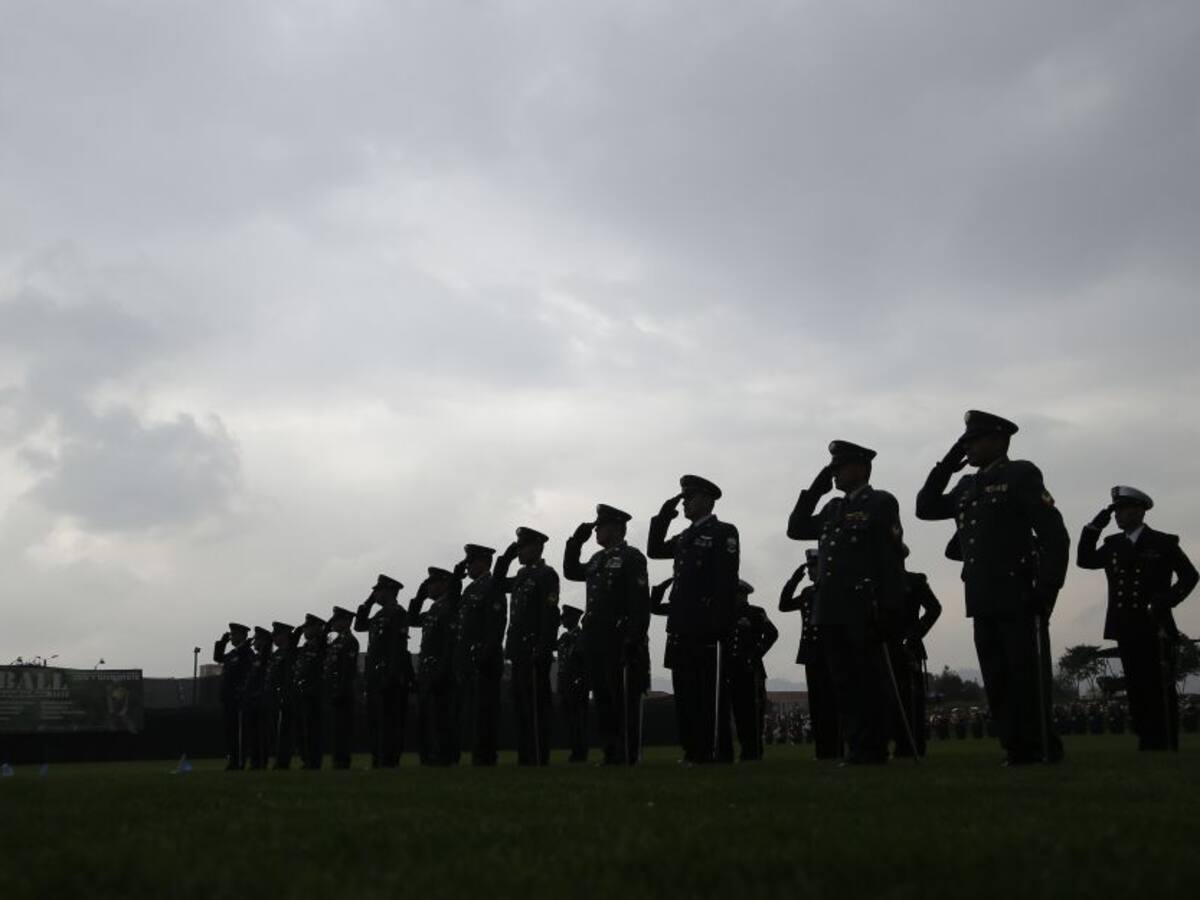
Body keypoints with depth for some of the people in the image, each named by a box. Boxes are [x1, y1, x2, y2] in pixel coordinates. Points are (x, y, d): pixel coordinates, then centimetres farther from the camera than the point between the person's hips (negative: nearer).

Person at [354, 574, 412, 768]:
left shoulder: (398, 613, -9)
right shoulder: (380, 615, 19)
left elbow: (399, 646, -17)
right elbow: (359, 625, 28)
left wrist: (392, 674, -23)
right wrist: (367, 603, 18)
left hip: (390, 673, -10)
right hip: (375, 675, 10)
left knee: (389, 720, -8)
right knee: (374, 720, 10)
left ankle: (388, 760, -7)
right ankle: (378, 760, 13)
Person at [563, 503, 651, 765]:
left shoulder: (631, 557, -5)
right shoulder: (598, 560, 18)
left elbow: (640, 603, -12)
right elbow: (571, 572, 29)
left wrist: (634, 641, -19)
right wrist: (576, 541, 18)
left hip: (621, 642, -8)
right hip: (597, 642, 8)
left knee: (625, 700, -4)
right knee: (603, 699, 9)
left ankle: (628, 756, -1)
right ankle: (612, 754, 15)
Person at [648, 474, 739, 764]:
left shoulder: (724, 533, -3)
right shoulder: (686, 537, 20)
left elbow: (727, 580, -11)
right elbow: (655, 550, 23)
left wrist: (719, 623, -18)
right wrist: (663, 517, 13)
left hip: (707, 629, -8)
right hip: (682, 627, 8)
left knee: (711, 691, -6)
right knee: (686, 691, 8)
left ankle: (718, 752, -3)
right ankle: (695, 750, 12)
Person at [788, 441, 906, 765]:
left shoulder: (881, 503, -2)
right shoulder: (833, 509, 19)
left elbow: (893, 559, -7)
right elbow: (796, 529, 21)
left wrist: (889, 610, -13)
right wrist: (814, 491, 13)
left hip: (864, 611, -7)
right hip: (831, 611, 7)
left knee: (869, 682, -2)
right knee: (844, 684, 7)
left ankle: (874, 750, 3)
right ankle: (856, 747, 12)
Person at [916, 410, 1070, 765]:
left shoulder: (1021, 475, -4)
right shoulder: (968, 486, 16)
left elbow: (1055, 536, -8)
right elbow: (926, 508, 18)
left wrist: (1047, 590, -14)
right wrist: (945, 466, 9)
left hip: (1020, 599, -7)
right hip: (983, 601, 7)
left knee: (1028, 680, -4)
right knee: (997, 682, 5)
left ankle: (1044, 750, 4)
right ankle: (1017, 749, 10)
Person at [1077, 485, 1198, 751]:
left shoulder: (1163, 543, 2)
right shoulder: (1114, 544, 14)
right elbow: (1085, 560, 6)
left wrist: (1167, 600, -9)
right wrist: (1095, 527, 0)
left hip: (1155, 627, -4)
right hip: (1127, 629, 4)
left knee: (1161, 689, -2)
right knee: (1137, 688, 3)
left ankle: (1166, 746, 1)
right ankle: (1148, 742, 7)